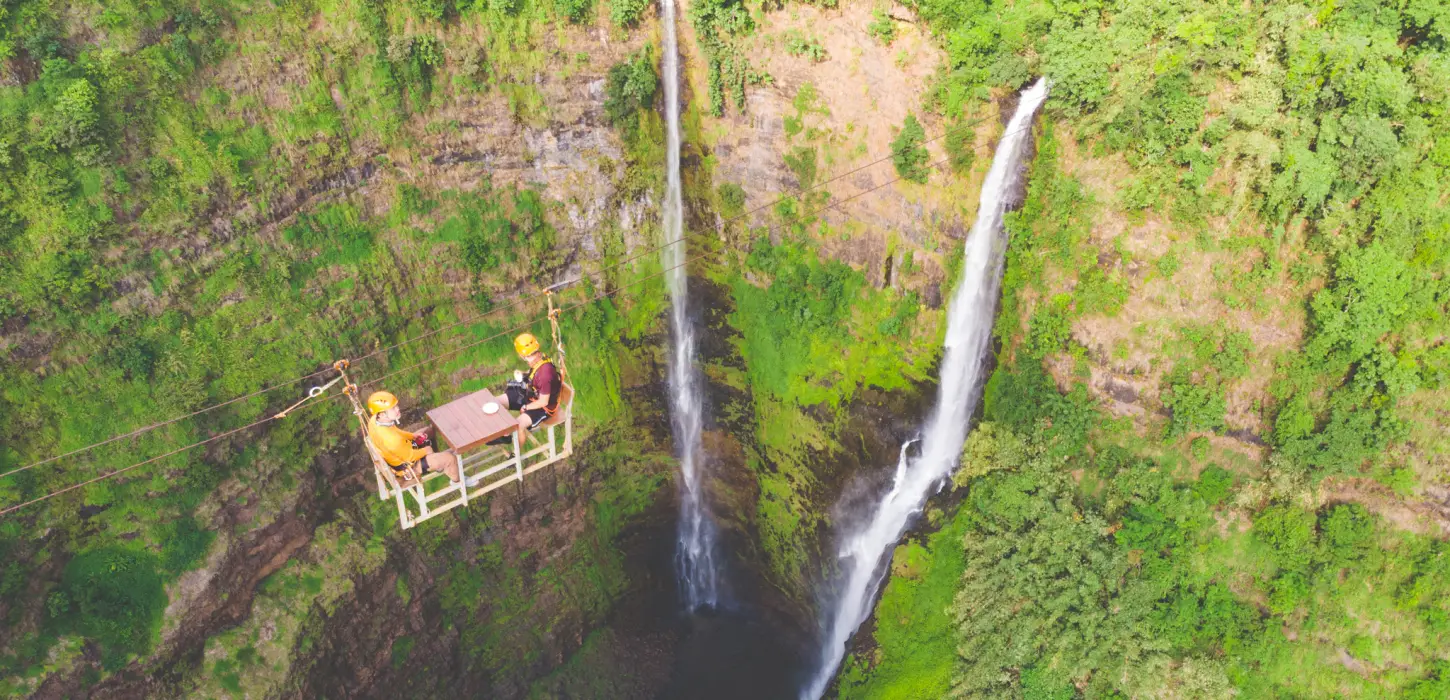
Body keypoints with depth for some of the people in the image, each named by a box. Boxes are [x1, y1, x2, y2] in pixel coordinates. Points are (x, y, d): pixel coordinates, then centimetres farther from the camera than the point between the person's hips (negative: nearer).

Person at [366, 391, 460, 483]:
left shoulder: (374, 421, -19)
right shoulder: (392, 439, -42)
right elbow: (410, 456, -24)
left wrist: (412, 435, 3)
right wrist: (426, 451, -7)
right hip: (407, 468, -8)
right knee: (450, 458, -1)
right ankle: (457, 481, 29)